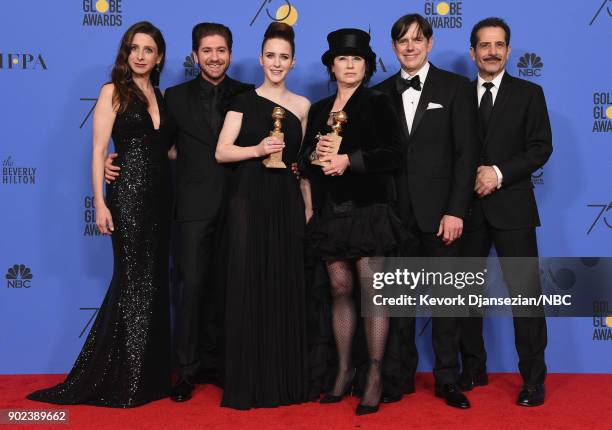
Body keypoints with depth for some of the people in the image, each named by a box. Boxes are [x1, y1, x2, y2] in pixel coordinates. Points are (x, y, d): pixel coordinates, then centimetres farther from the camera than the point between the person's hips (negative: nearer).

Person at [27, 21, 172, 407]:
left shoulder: (161, 96, 15)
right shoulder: (113, 92, -1)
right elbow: (99, 151, -7)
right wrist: (100, 203, -14)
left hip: (160, 197, 6)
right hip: (128, 194, -6)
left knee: (153, 283, 9)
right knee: (135, 282, -3)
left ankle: (149, 375, 19)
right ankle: (122, 379, 8)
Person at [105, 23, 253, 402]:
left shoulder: (248, 95, 8)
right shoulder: (176, 97, 8)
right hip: (195, 206, -1)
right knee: (193, 285, -3)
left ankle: (214, 363, 20)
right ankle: (188, 368, 8)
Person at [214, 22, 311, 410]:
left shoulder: (302, 106, 11)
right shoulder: (244, 101, 3)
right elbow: (222, 152, -3)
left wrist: (309, 206, 8)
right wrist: (257, 150, -19)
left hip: (287, 203, 3)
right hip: (248, 201, -2)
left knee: (286, 288, 4)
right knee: (247, 287, -2)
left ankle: (286, 380, 14)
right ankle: (247, 382, 6)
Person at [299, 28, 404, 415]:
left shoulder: (377, 103, 2)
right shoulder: (319, 110, 16)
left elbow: (393, 155, -8)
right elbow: (305, 162, 15)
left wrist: (349, 160, -16)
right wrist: (315, 154, -7)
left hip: (369, 208, -4)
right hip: (331, 212, 4)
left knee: (372, 289, -7)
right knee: (340, 289, 6)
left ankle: (374, 376, -1)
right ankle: (345, 370, 15)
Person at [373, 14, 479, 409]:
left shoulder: (455, 87, 2)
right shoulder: (382, 93, 10)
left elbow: (467, 153, -4)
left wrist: (456, 210, -11)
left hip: (440, 211, -2)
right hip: (396, 212, 3)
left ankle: (447, 379, 13)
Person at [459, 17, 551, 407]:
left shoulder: (529, 93, 4)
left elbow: (541, 148, -3)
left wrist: (499, 173, -13)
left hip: (511, 207, -3)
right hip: (467, 207, 3)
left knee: (526, 293, -4)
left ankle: (534, 379, 5)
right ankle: (473, 369, 22)